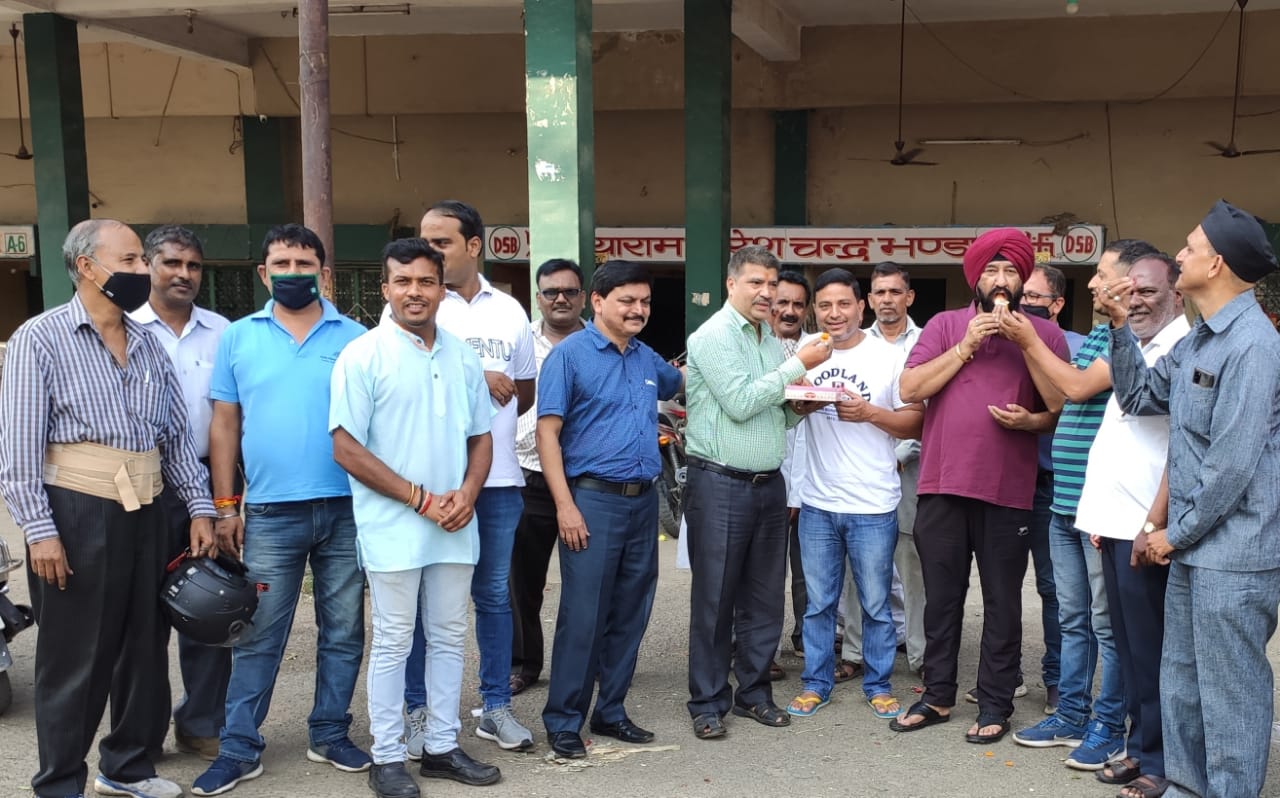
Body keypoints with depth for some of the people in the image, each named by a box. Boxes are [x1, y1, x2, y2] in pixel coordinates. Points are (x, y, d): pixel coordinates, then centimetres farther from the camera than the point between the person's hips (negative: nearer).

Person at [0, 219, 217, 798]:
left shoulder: (147, 343, 12)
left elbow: (177, 434, 14)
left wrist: (199, 507, 7)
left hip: (145, 513, 6)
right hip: (77, 512, -6)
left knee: (144, 646, 13)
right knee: (75, 658, 4)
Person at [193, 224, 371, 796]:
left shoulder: (354, 337, 3)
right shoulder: (239, 337, 5)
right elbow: (225, 425, 6)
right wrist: (226, 507, 2)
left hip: (347, 509, 1)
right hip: (270, 513, 0)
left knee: (343, 631, 10)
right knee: (258, 636, 5)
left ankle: (330, 734, 24)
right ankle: (239, 748, 16)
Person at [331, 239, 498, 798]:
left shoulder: (462, 358, 8)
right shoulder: (362, 356, -8)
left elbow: (481, 437, 14)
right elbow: (346, 448, -11)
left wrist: (466, 494, -6)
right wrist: (422, 499, -14)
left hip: (455, 527, 5)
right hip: (393, 529, -5)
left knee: (448, 638, 13)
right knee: (393, 643, 4)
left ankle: (442, 747, 25)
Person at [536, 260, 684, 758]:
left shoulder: (647, 359, 12)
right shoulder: (570, 354, -6)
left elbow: (681, 381, 36)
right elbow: (547, 432, -10)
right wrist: (565, 505, -16)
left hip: (644, 500, 6)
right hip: (593, 499, -6)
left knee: (630, 613, 11)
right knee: (583, 615, -3)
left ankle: (611, 711, 24)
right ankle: (563, 722, 9)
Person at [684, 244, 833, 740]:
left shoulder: (770, 340, 15)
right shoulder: (715, 335, -8)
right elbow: (739, 403, -17)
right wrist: (798, 365, -13)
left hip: (769, 483, 7)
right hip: (721, 485, -7)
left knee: (764, 598, 11)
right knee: (714, 598, 1)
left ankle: (753, 692, 24)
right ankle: (708, 703, 11)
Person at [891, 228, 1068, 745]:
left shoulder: (1044, 333, 6)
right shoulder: (945, 325, 7)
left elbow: (1062, 405, -4)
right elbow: (910, 389, -4)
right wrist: (966, 346, -9)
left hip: (1008, 490, -1)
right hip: (942, 486, 1)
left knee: (1002, 603, 7)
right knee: (942, 597, 11)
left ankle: (995, 706, 18)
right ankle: (937, 696, 24)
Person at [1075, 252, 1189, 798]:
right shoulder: (1135, 351, 18)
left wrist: (1155, 523, -22)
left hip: (1145, 526, -9)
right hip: (1114, 522, 9)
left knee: (1151, 651, 0)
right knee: (1129, 646, 15)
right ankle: (1139, 747, 25)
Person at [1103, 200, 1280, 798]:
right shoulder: (1197, 342, 12)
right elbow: (1139, 396, 18)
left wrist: (1176, 532, -11)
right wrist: (1120, 326, 7)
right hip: (1194, 547, 10)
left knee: (1230, 694, 1)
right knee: (1180, 681, 18)